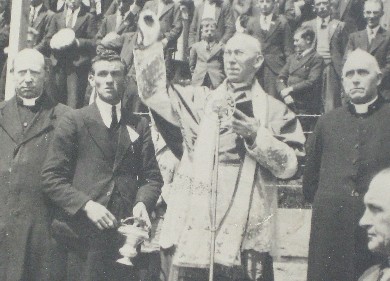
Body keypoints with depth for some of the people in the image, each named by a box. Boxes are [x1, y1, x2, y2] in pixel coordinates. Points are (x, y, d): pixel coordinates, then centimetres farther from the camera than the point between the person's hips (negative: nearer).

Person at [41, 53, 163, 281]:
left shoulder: (139, 126, 14)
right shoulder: (74, 122, 4)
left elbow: (152, 176, 12)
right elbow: (51, 177, -1)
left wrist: (143, 202, -9)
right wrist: (86, 205, -14)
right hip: (83, 235, -2)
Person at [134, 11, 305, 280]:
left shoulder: (275, 111, 7)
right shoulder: (202, 99, 15)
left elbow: (289, 165, -1)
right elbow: (155, 93, 7)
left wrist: (256, 135, -14)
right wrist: (150, 44, 0)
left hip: (245, 230, -2)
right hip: (194, 225, 2)